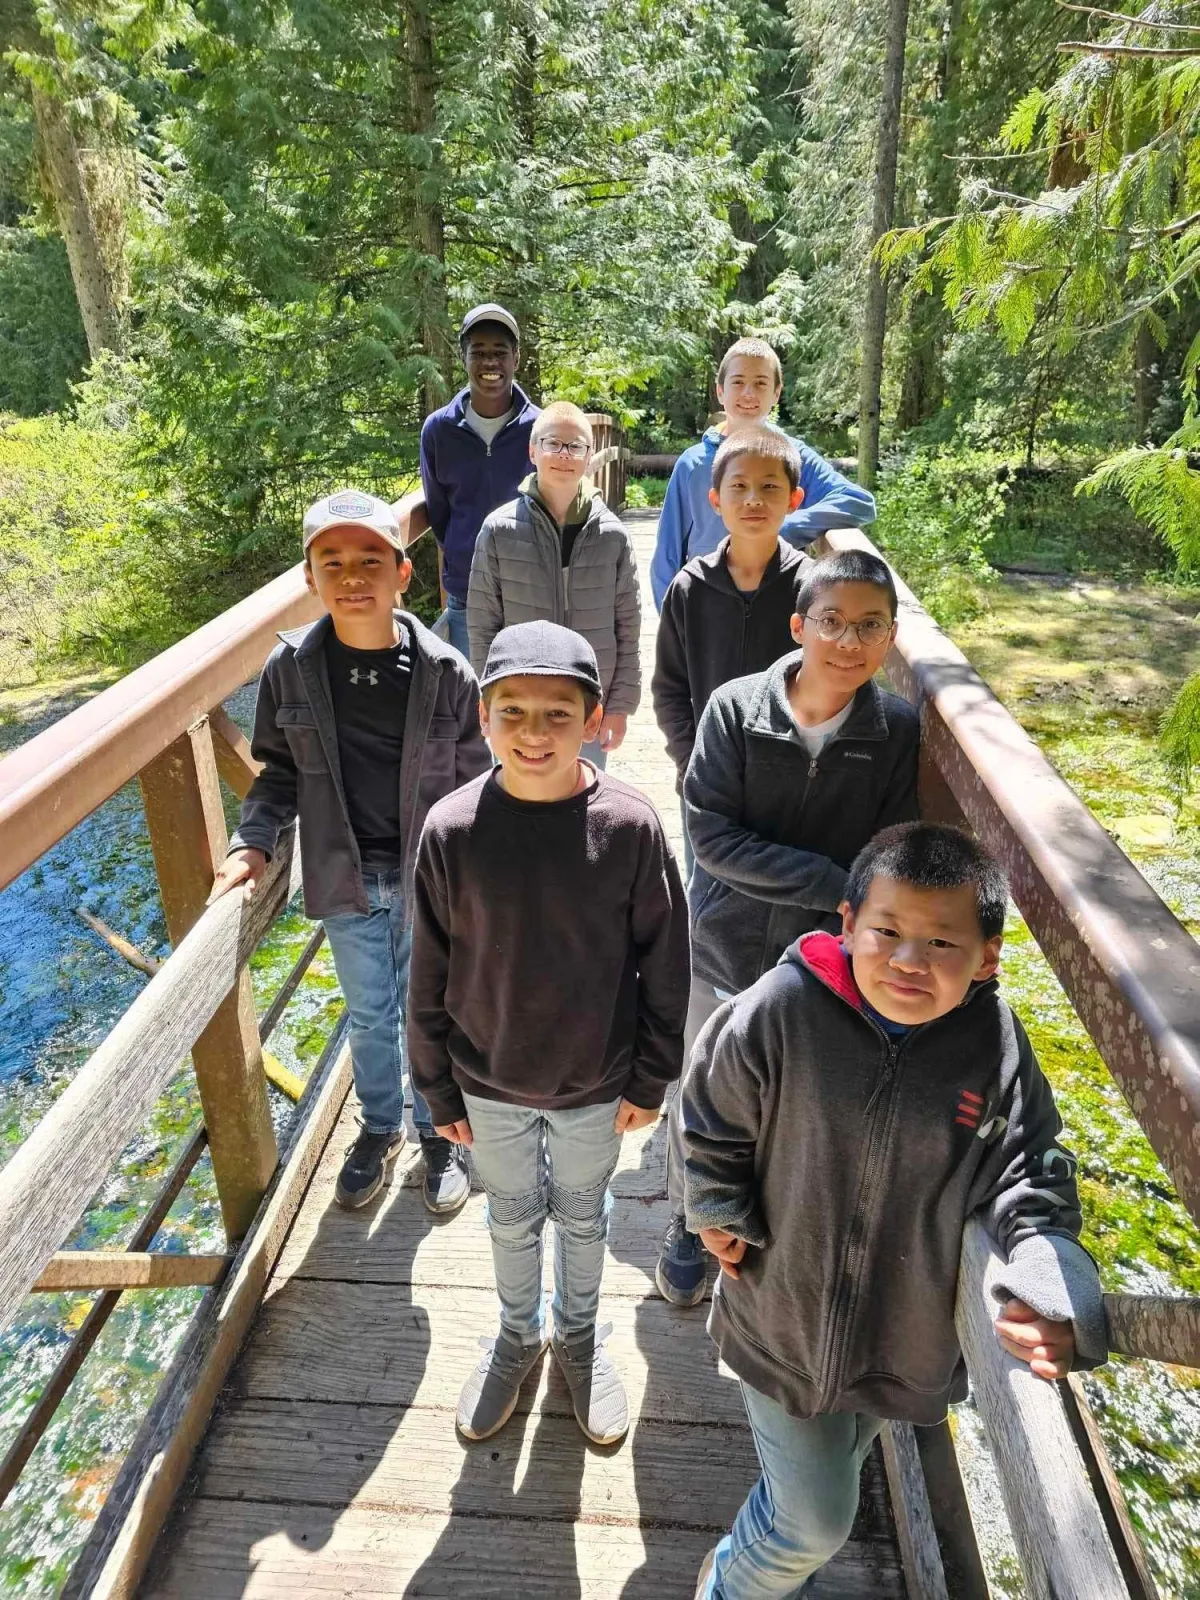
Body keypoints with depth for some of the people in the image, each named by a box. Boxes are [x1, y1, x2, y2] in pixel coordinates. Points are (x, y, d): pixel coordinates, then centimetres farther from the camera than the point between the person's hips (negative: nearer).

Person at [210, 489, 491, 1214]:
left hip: (429, 876, -1)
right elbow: (281, 772, 3)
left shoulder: (445, 671, -15)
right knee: (369, 1015, 20)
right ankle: (380, 1129, 45)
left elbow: (472, 782, -6)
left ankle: (439, 1132, 41)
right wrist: (253, 842, -11)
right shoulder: (291, 668, -10)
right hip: (346, 879, 2)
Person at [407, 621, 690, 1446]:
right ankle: (519, 1332, 53)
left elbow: (665, 962, -8)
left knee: (583, 1216, 24)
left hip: (594, 1082, 0)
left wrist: (650, 1079, -1)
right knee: (512, 1217, 25)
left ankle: (580, 1334, 52)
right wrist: (441, 1091, 2)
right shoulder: (452, 829, -19)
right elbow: (430, 977, -6)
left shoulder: (630, 825, -21)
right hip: (491, 1079, 1)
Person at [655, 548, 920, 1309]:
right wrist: (832, 885, -22)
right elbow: (710, 833, -17)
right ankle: (689, 1228, 45)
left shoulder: (899, 730, -9)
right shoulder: (735, 707, -14)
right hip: (725, 951, 0)